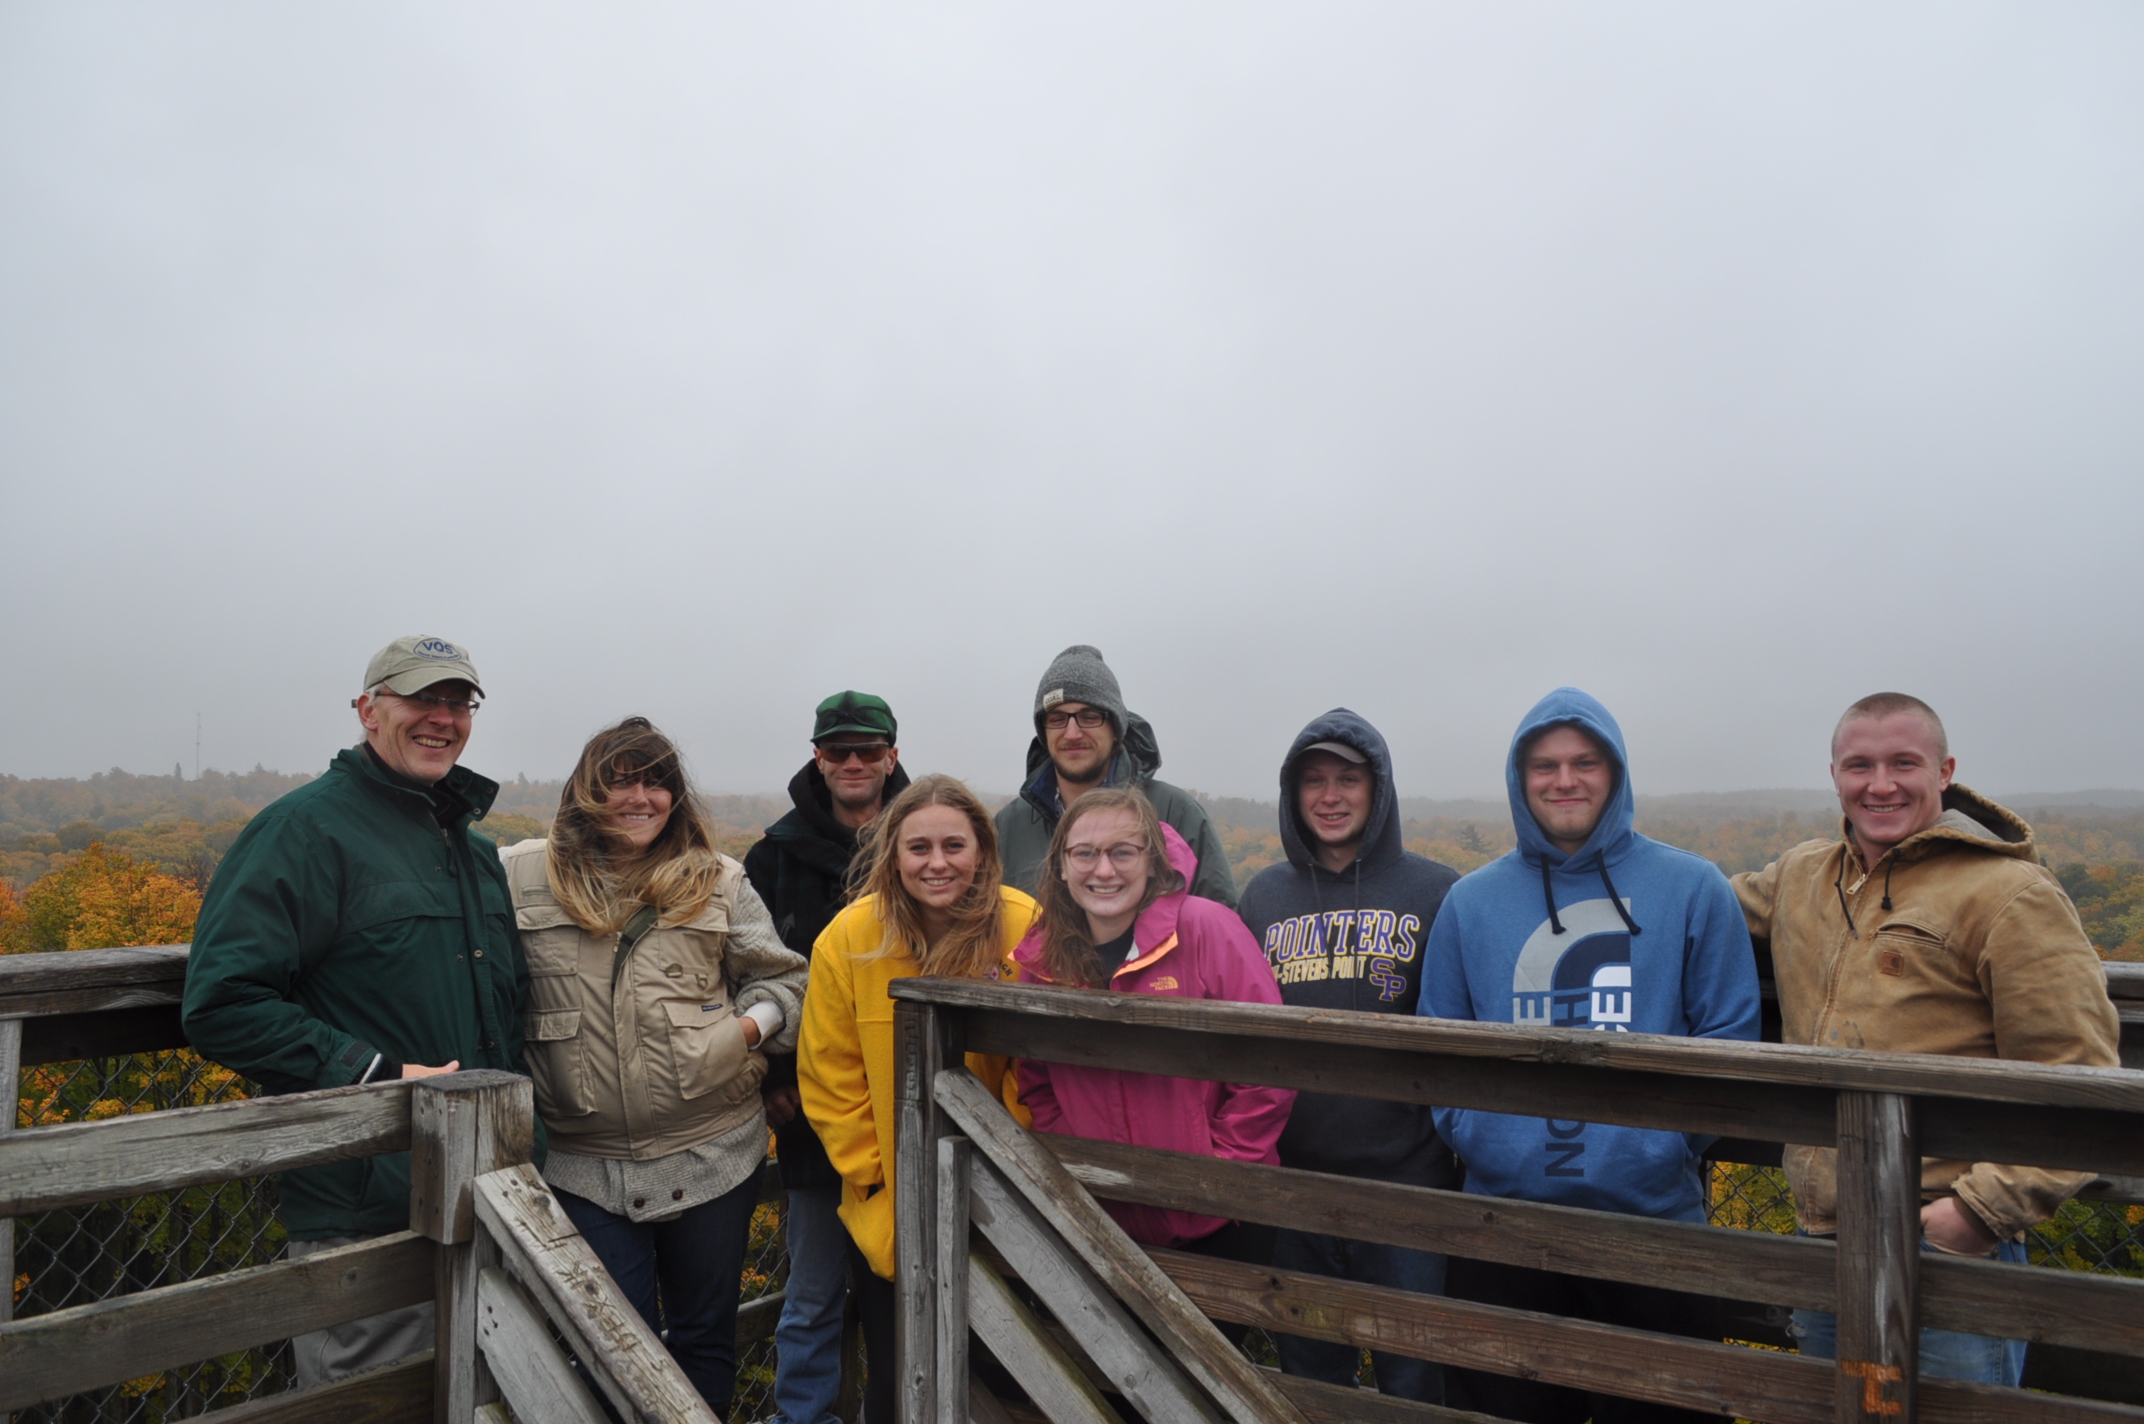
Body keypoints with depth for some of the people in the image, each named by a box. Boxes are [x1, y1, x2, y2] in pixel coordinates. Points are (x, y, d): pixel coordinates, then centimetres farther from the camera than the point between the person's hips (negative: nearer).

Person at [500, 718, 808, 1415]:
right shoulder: (522, 876, 1)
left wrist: (753, 1024, -9)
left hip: (712, 1155, 1)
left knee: (705, 1336, 16)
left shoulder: (717, 883, 5)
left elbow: (781, 976, 10)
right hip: (587, 1166, -1)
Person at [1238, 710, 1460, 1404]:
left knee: (1411, 1381, 8)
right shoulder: (1264, 895, 7)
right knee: (1308, 1374, 18)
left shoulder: (1436, 892, -3)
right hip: (1292, 1178, 3)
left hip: (1405, 1179, -3)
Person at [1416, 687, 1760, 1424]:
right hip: (1502, 1220, 2)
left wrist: (1675, 1136, -10)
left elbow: (1729, 1035, 0)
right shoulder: (1470, 901, 5)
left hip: (1654, 1215, -1)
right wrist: (1470, 1130, -5)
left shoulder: (1692, 888, 0)